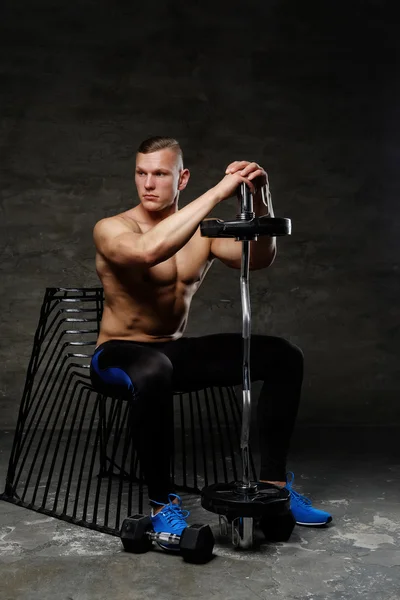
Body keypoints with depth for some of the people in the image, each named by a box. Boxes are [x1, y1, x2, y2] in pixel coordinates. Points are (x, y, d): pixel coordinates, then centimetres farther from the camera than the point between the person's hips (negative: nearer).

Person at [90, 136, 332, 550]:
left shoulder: (202, 230, 2)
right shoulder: (111, 230, -14)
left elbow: (258, 259, -12)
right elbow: (148, 250, -38)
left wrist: (258, 199, -28)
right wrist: (219, 191, -37)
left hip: (175, 351, 6)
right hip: (118, 355, -5)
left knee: (283, 356, -6)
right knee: (153, 370, -43)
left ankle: (272, 484, -1)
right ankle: (162, 504, -25)